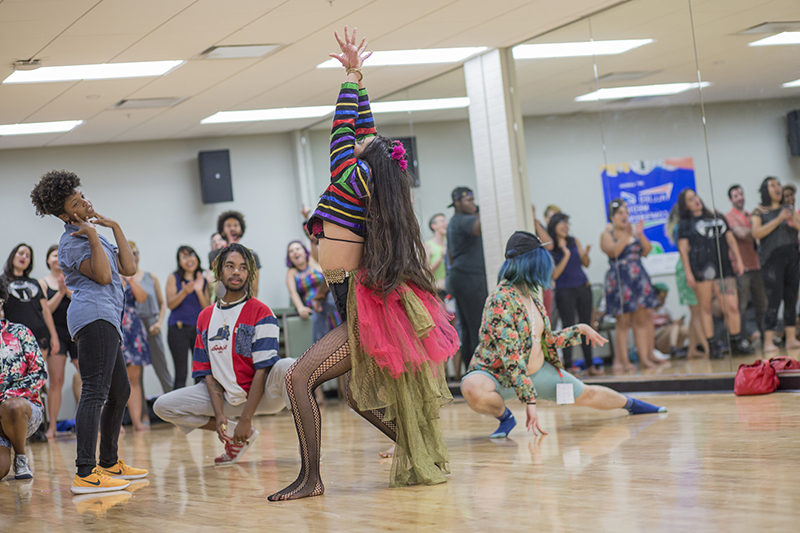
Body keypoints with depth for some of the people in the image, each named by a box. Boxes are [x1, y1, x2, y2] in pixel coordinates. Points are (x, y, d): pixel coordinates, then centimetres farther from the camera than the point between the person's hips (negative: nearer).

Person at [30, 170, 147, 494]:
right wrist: (93, 237, -13)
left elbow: (129, 268, 15)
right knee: (95, 392, -19)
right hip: (94, 315, -11)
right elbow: (103, 276, -17)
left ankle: (110, 464, 28)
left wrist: (115, 229, 14)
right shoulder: (72, 241, -4)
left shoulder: (92, 235, 25)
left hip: (106, 320, 11)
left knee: (120, 391, 18)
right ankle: (85, 474, -27)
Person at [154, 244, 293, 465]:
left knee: (286, 367, -36)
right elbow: (208, 372, 7)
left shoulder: (260, 312, -6)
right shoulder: (206, 317, 9)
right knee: (163, 406, -6)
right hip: (227, 396, 5)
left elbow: (262, 369, -13)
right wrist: (219, 414, -8)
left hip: (261, 394, -5)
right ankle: (236, 437, 6)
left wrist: (246, 419, -19)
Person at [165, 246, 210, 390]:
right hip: (178, 329, -3)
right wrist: (184, 292, -19)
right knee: (181, 372, -7)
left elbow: (207, 308, 6)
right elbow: (170, 304, -3)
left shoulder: (203, 281, 12)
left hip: (199, 329, 3)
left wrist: (199, 290, -9)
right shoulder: (174, 278, 5)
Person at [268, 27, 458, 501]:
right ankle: (421, 460, 26)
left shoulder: (354, 179, -12)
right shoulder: (376, 186, 9)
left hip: (368, 311, -10)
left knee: (300, 377, -17)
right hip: (366, 303, 10)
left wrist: (352, 76, 2)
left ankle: (311, 477, -19)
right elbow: (364, 130, 19)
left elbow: (343, 127, -6)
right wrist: (357, 79, 22)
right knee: (359, 395, 21)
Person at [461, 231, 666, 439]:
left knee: (586, 394, 19)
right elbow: (511, 358, -30)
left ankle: (630, 404, 49)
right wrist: (530, 401, -32)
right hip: (497, 373, -8)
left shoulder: (531, 295, 2)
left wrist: (581, 329, 22)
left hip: (537, 370, 8)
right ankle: (505, 416, -10)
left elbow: (547, 341, 16)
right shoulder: (501, 300, -27)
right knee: (473, 389, -41)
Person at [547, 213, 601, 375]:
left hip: (583, 288, 5)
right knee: (569, 327, -5)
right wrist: (566, 256, -20)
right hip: (565, 291, -5)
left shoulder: (574, 241, 6)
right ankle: (567, 366, -1)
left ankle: (590, 365, 14)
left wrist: (585, 254, -11)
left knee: (586, 325, 8)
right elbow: (554, 274, -14)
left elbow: (586, 264, 11)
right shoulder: (549, 248, -8)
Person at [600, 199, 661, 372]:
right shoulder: (607, 234, 1)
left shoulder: (634, 231, 13)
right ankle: (622, 361, -5)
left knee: (645, 317, 2)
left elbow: (646, 251, 5)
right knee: (623, 322, -7)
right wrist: (626, 235, -24)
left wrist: (640, 234, -9)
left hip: (639, 279, 5)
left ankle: (646, 357, 7)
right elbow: (613, 251, -18)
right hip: (620, 280, -5)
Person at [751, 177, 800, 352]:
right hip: (771, 259, -5)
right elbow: (756, 233, -11)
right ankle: (768, 342, -8)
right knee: (774, 300, -10)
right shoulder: (758, 212, 4)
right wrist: (778, 220, -16)